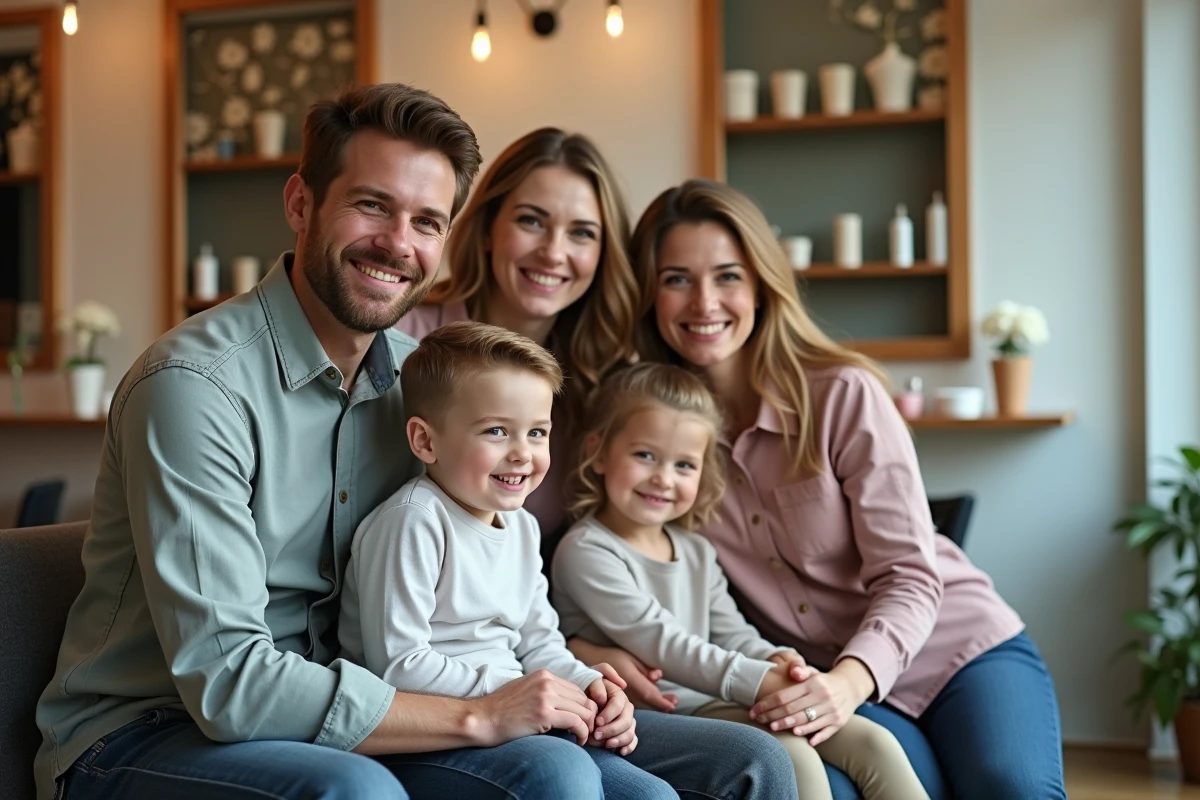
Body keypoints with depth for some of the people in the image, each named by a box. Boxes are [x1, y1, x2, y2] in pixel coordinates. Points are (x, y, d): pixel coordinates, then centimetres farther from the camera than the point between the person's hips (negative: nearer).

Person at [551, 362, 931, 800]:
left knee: (873, 741, -5)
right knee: (793, 755, -29)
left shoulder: (697, 551, 19)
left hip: (722, 701, 8)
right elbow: (655, 641, -17)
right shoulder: (586, 551, -8)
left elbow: (731, 633, 15)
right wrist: (758, 680, -23)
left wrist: (775, 660, -10)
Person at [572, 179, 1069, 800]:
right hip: (819, 683, 1)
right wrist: (588, 650, -24)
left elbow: (909, 577, -14)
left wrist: (850, 679, -33)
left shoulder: (843, 394, -13)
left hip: (959, 647, -1)